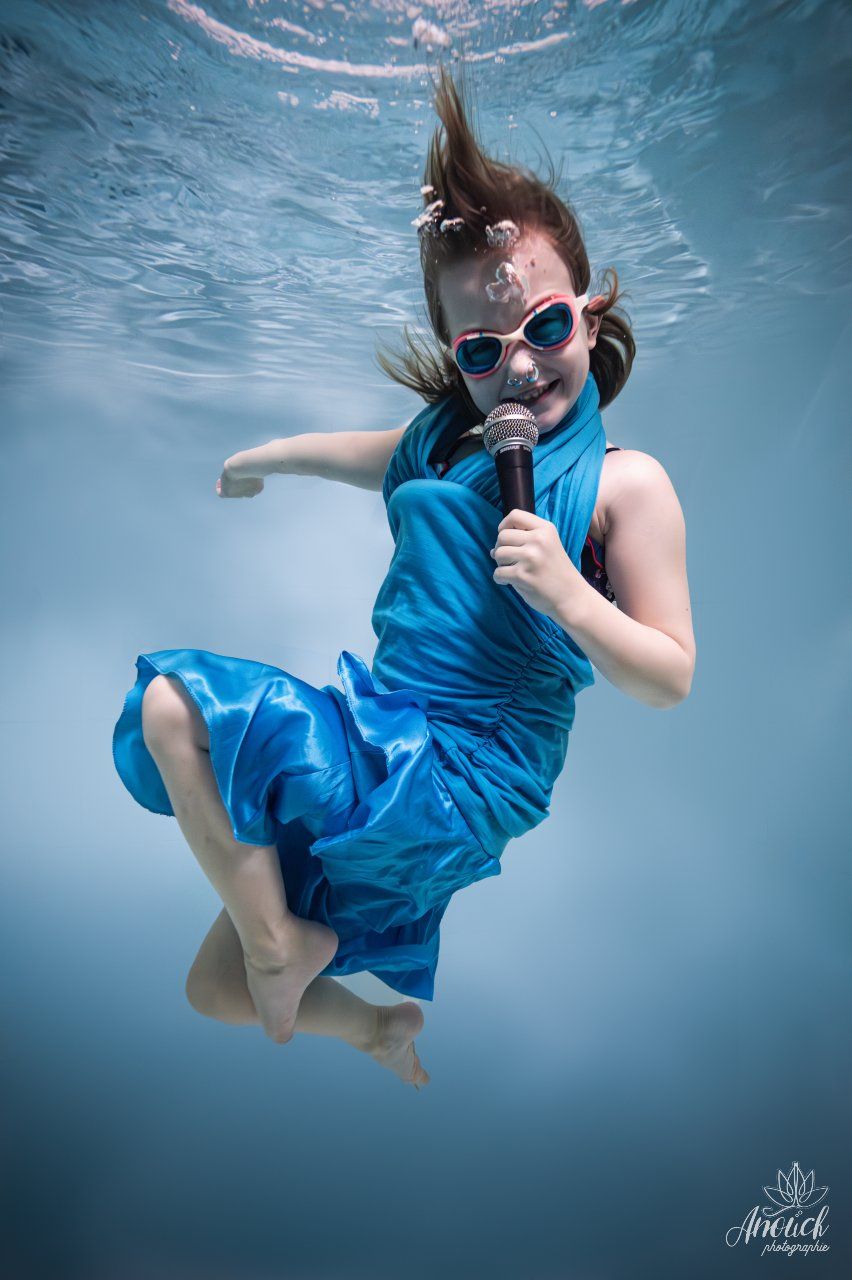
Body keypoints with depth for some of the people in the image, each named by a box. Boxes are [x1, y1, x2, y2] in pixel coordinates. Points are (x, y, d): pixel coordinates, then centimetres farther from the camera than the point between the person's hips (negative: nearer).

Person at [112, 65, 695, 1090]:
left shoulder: (623, 481, -10)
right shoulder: (444, 439, 8)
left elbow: (671, 679, -11)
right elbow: (359, 452, 28)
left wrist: (566, 594, -27)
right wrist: (254, 461, 44)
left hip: (467, 779, -7)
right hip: (382, 748, 7)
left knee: (173, 704, -20)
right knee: (214, 994, 16)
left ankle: (283, 943, -1)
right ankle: (379, 1030, 43)